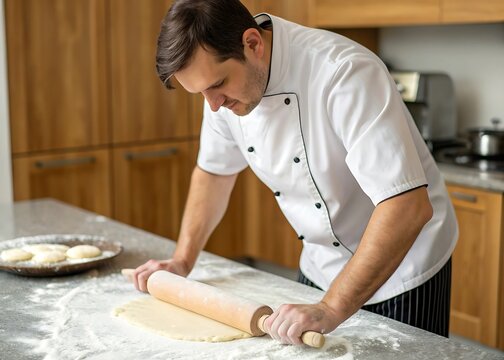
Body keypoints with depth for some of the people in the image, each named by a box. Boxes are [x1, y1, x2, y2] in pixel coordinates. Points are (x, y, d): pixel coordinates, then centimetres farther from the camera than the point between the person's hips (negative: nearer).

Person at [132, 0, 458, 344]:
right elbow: (214, 170, 7)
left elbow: (408, 206, -37)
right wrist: (182, 260, 2)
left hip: (401, 269, -6)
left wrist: (332, 309, -38)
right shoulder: (225, 75, -10)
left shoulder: (343, 72, -32)